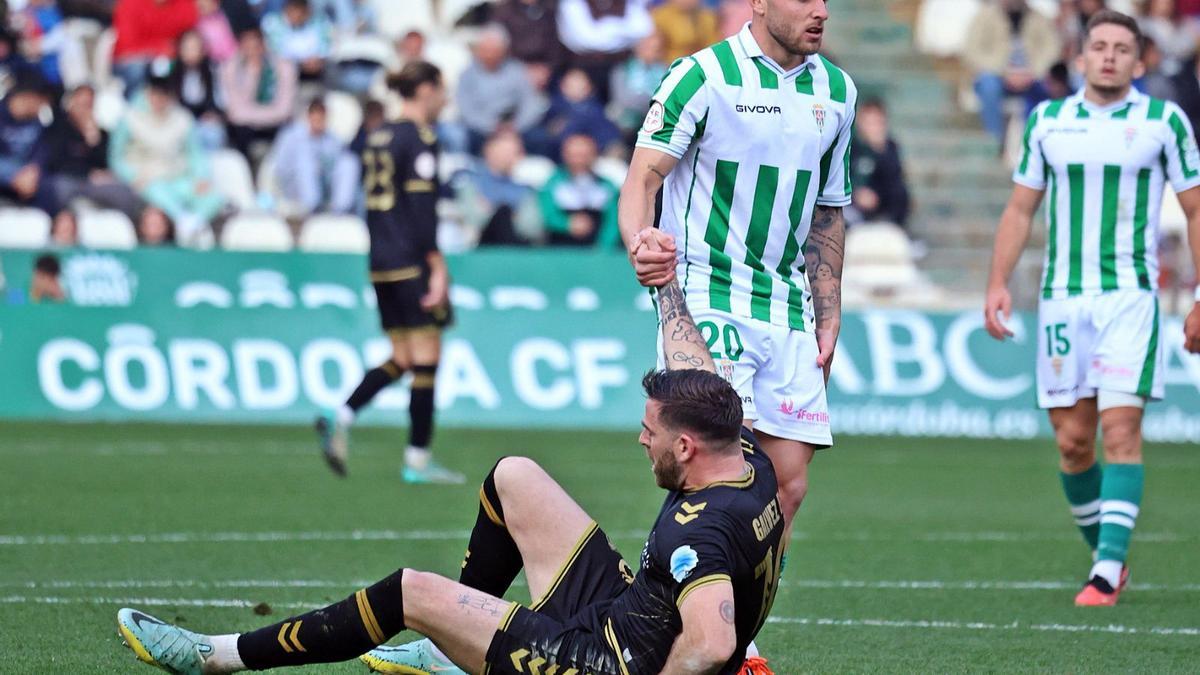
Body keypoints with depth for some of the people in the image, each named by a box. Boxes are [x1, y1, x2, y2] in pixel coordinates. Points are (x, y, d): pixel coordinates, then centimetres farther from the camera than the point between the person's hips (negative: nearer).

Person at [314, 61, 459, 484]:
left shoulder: (375, 140, 14)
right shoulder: (419, 139, -11)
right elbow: (422, 206, -17)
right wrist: (437, 266, -17)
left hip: (381, 266, 8)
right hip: (414, 262, -8)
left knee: (401, 359, 12)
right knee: (426, 358, -2)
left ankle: (340, 418, -5)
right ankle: (418, 460, 0)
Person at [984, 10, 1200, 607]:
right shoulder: (1046, 121, 10)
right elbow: (1020, 208, 15)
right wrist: (998, 283, 4)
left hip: (1130, 295, -3)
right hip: (1061, 296, 3)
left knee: (1121, 427, -13)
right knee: (1072, 439, 2)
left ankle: (1108, 570, -15)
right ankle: (1105, 551, 20)